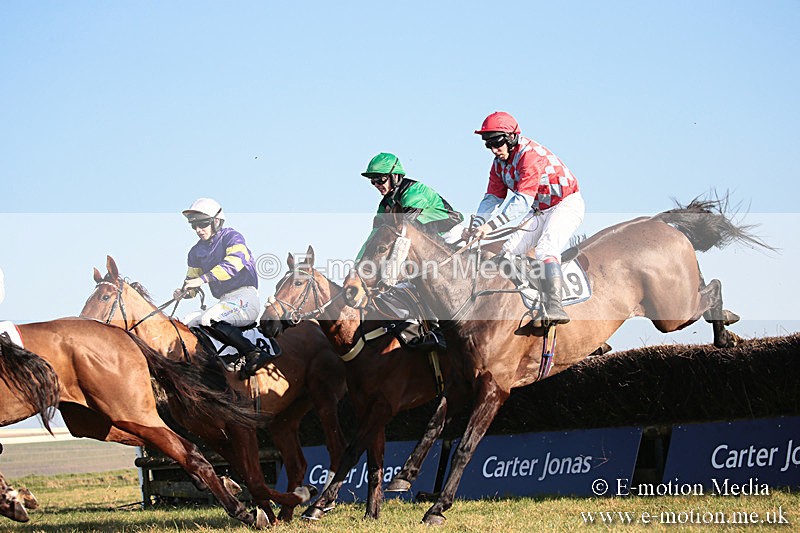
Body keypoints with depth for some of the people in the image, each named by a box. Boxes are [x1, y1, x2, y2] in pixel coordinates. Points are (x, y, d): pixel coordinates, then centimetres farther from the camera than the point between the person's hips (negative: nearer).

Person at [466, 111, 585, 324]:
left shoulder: (531, 155, -28)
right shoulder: (500, 163, 1)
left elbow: (523, 201, -34)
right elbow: (493, 198, 4)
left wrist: (491, 225, -40)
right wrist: (476, 226, -14)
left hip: (566, 205, -9)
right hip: (540, 211, 9)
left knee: (545, 249, -31)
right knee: (509, 252, -4)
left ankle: (555, 306, -40)